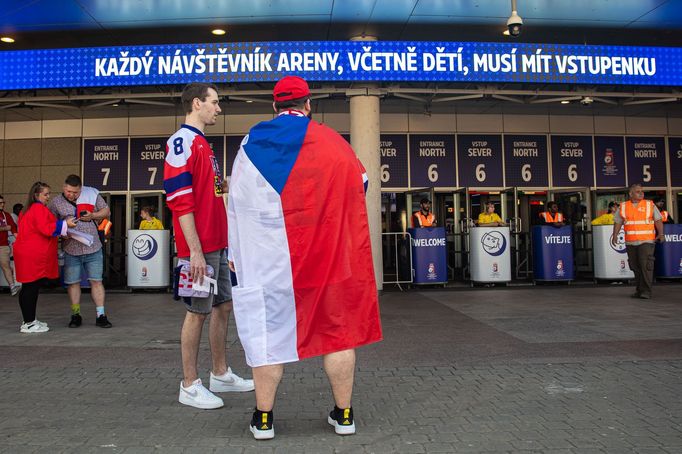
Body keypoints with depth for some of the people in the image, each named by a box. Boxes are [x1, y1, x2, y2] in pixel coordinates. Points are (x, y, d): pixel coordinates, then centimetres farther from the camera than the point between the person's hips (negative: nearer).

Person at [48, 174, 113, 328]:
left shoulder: (92, 195, 2)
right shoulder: (56, 202, 2)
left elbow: (107, 212, 9)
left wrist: (93, 215, -8)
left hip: (93, 248, 0)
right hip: (71, 250, 1)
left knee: (96, 281, 1)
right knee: (73, 282, 7)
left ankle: (101, 315, 8)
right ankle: (76, 315, 21)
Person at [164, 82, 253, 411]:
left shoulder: (201, 144, 19)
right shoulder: (182, 141, -13)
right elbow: (180, 201, -20)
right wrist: (195, 250, -22)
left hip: (217, 244, 10)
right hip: (199, 247, -10)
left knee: (223, 306, 16)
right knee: (198, 311, -1)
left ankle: (220, 374, 30)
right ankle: (189, 386, 13)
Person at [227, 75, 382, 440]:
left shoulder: (253, 143, 3)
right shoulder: (334, 142, 3)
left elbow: (237, 204, 4)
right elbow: (360, 186, 11)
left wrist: (237, 253, 11)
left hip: (269, 256, 0)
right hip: (330, 253, 1)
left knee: (269, 327, 8)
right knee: (337, 326, 11)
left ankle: (263, 419, 16)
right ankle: (343, 414, 19)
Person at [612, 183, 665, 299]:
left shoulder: (650, 205, 5)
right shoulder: (623, 207, 9)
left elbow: (658, 220, 3)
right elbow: (617, 222, 8)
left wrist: (661, 234, -11)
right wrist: (615, 236, -4)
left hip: (646, 241, -3)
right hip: (630, 242, 3)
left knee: (646, 265, -12)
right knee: (635, 267, 7)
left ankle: (646, 291, -10)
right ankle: (639, 290, 18)